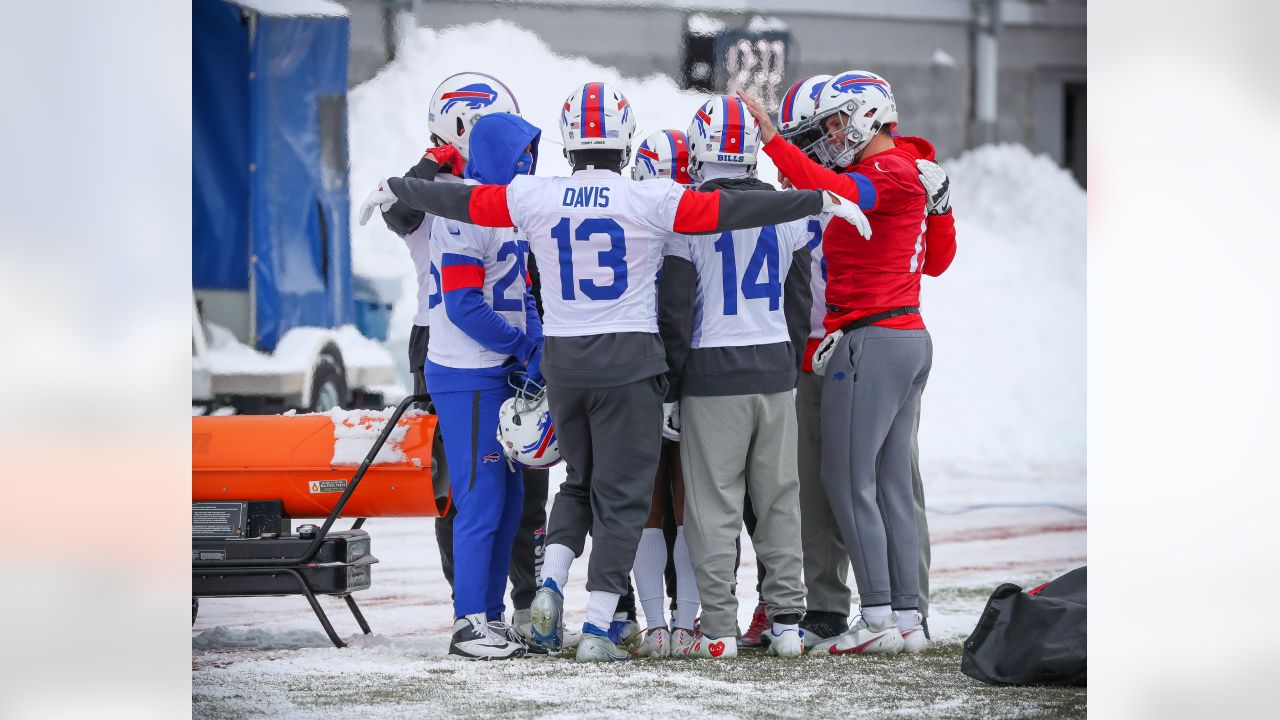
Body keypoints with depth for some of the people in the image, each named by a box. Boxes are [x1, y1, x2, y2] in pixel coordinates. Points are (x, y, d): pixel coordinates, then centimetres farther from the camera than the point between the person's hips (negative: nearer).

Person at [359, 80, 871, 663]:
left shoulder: (534, 197, -2)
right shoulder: (650, 200, -10)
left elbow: (460, 200, 10)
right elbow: (733, 210, -11)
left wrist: (393, 190, 27)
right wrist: (822, 202, -5)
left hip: (562, 362, 4)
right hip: (629, 362, -3)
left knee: (580, 480, 23)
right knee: (621, 494, 3)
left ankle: (550, 585, 3)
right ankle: (597, 630, -1)